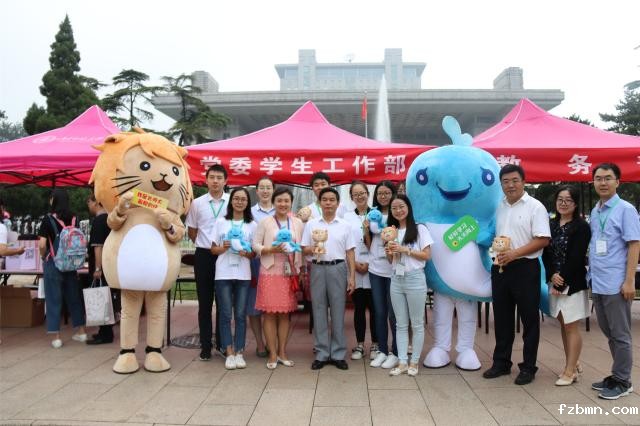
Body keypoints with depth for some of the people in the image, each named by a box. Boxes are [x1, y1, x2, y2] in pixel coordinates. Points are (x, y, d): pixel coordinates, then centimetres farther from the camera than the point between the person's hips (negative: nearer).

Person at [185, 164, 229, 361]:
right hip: (204, 256, 1)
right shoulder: (197, 203, 2)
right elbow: (191, 231, 11)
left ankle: (222, 343, 22)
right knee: (205, 302, 7)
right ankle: (205, 345, 17)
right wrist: (207, 245, 6)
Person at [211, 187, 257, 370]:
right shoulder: (220, 222, 5)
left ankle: (239, 352, 12)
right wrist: (224, 248, -14)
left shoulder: (252, 225, 6)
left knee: (240, 315, 4)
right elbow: (213, 249, 6)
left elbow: (254, 253, 8)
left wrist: (246, 253, -14)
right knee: (226, 315, 2)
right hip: (223, 274, 0)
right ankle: (229, 353, 9)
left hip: (243, 275, 1)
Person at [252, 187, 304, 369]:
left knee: (285, 313, 8)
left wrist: (300, 270, 0)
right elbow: (255, 245, -2)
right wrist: (272, 249, -18)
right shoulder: (265, 222, 0)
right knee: (269, 313, 0)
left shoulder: (298, 223, 7)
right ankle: (272, 354, 11)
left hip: (289, 273, 2)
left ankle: (282, 352, 19)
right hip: (270, 272, -2)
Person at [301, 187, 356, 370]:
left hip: (338, 268, -1)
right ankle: (321, 353, 15)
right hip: (318, 269, 1)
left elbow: (350, 252, 5)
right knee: (319, 311, 5)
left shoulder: (344, 225, 5)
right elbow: (303, 249, 7)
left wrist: (352, 276, -1)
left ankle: (338, 354, 14)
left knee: (338, 312, 4)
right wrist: (312, 249, -16)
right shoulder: (311, 224, 6)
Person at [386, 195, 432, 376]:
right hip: (396, 280, 5)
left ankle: (414, 362, 16)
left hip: (415, 279, -5)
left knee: (417, 324, 6)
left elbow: (427, 255, -9)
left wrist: (405, 249, -15)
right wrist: (389, 252, -7)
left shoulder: (420, 229, -4)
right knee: (401, 324, 9)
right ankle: (402, 362, 15)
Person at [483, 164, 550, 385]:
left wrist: (515, 253, -19)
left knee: (529, 319, 5)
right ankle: (501, 363, 25)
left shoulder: (535, 207, -7)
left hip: (524, 268, -5)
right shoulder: (499, 207, 10)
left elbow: (543, 240, -13)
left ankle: (528, 367, 16)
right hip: (500, 268, 6)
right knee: (501, 318, 12)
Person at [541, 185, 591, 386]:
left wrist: (563, 282, -14)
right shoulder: (551, 224, 10)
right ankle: (573, 364, 27)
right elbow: (546, 253, 6)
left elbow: (576, 259, -13)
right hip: (554, 281, 6)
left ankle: (570, 371, 7)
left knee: (571, 326, -1)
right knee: (563, 325, 13)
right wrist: (552, 275, -9)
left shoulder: (581, 226, -7)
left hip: (573, 283, -6)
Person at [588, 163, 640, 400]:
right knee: (608, 333, 16)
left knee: (620, 335, 4)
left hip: (616, 284, -7)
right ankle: (616, 376, 28)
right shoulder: (594, 212, 12)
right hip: (597, 283, 7)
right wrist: (591, 276, 14)